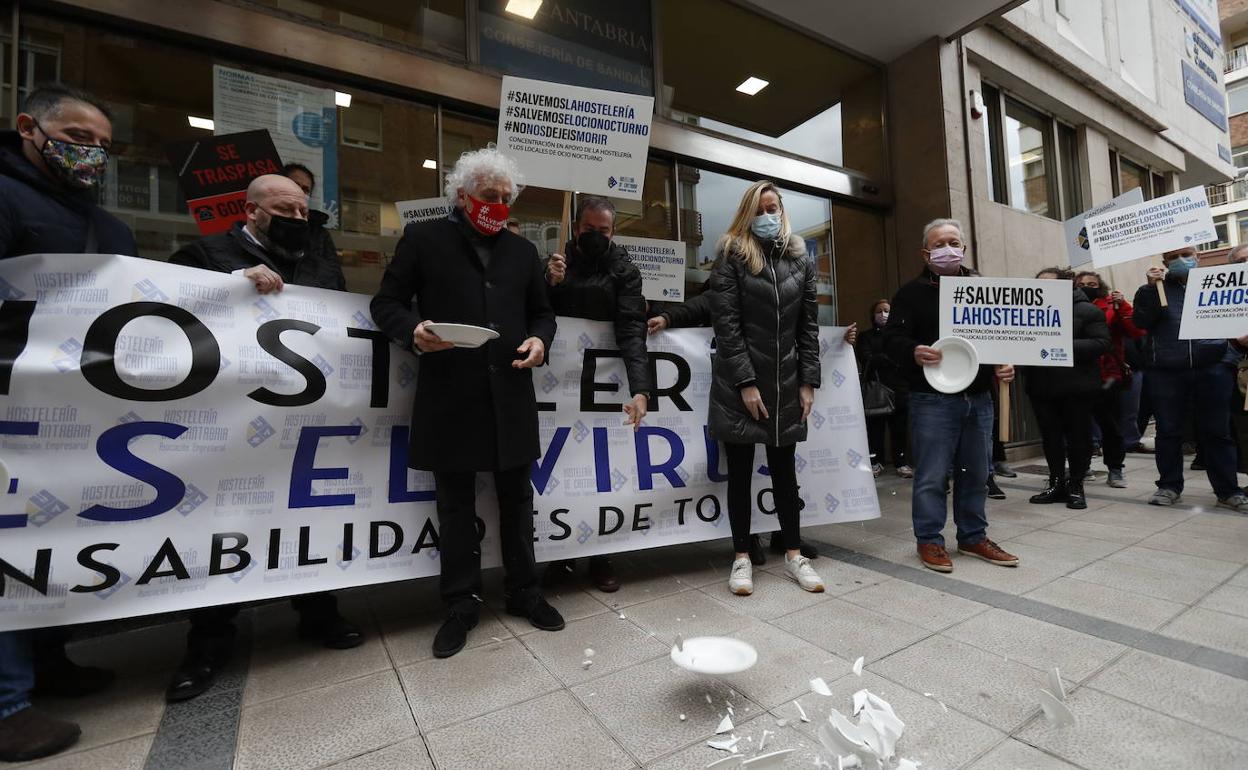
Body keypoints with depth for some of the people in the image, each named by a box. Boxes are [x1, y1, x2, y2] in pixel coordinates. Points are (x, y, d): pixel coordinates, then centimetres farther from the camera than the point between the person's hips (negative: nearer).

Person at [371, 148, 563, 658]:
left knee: (517, 498, 12)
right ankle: (461, 603, 26)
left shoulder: (522, 251, 16)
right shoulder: (423, 239, 6)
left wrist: (540, 339, -2)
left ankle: (523, 592, 29)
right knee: (456, 504, 9)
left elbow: (541, 311, 20)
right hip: (450, 398, -3)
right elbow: (386, 303, 5)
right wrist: (413, 330, -16)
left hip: (511, 396, 3)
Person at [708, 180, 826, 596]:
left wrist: (808, 382, 2)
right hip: (740, 383, -3)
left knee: (784, 470, 12)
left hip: (786, 383, 3)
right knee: (740, 471, 5)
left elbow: (808, 325, 9)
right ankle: (742, 557, 18)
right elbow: (726, 324, -8)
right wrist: (746, 383, -14)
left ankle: (793, 554, 25)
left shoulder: (800, 258, 11)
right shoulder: (731, 257, 0)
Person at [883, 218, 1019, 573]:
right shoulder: (912, 292, 0)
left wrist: (1007, 365, 2)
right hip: (933, 399, -5)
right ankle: (929, 540, 13)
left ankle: (974, 537, 28)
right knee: (931, 475, -1)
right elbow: (892, 337, -9)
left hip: (978, 397, 6)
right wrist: (913, 352, -29)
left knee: (976, 474, 13)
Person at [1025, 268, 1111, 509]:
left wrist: (1066, 346, -20)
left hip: (1076, 386, -3)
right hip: (1042, 386, 4)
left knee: (1078, 437, 6)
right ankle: (1056, 484, 21)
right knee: (1051, 437, 9)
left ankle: (1076, 486, 18)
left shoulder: (1087, 311, -1)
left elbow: (1101, 344, -9)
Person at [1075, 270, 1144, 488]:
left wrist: (1123, 305, -13)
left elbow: (1137, 332, -8)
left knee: (1111, 427, 8)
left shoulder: (1112, 307, 2)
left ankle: (1115, 471, 22)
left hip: (1107, 376, 0)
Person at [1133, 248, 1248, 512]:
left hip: (1212, 370, 1)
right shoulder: (1156, 288, 9)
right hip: (1165, 372, 0)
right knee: (1168, 431, 6)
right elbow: (1141, 321, -6)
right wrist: (1151, 288, -12)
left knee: (1217, 432, 5)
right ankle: (1169, 486, 15)